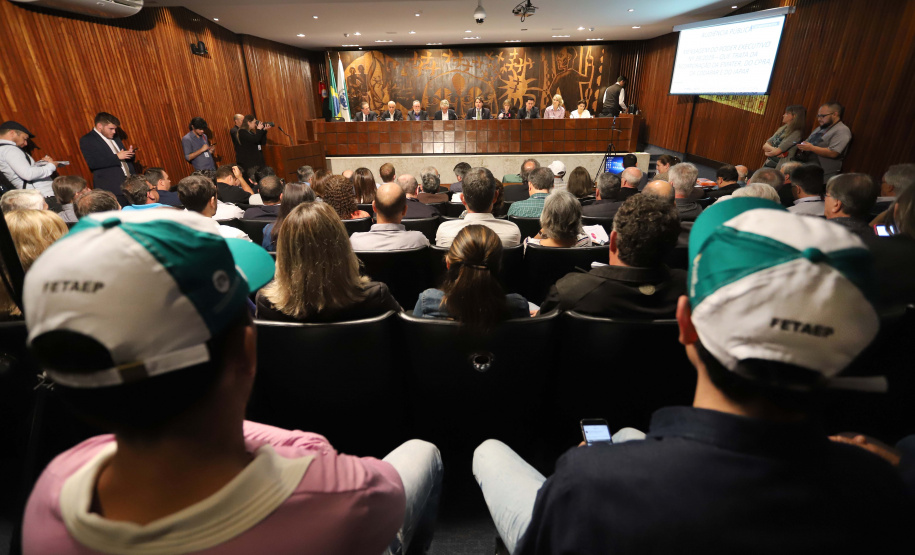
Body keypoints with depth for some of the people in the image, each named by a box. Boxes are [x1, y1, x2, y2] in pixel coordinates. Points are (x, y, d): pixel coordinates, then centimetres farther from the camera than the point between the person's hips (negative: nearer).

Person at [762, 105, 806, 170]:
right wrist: (773, 149, -12)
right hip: (768, 164, 7)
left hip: (779, 168, -7)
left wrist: (768, 153, 0)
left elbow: (776, 152, -17)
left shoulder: (796, 133, -11)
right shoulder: (782, 129, 12)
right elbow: (765, 146, 5)